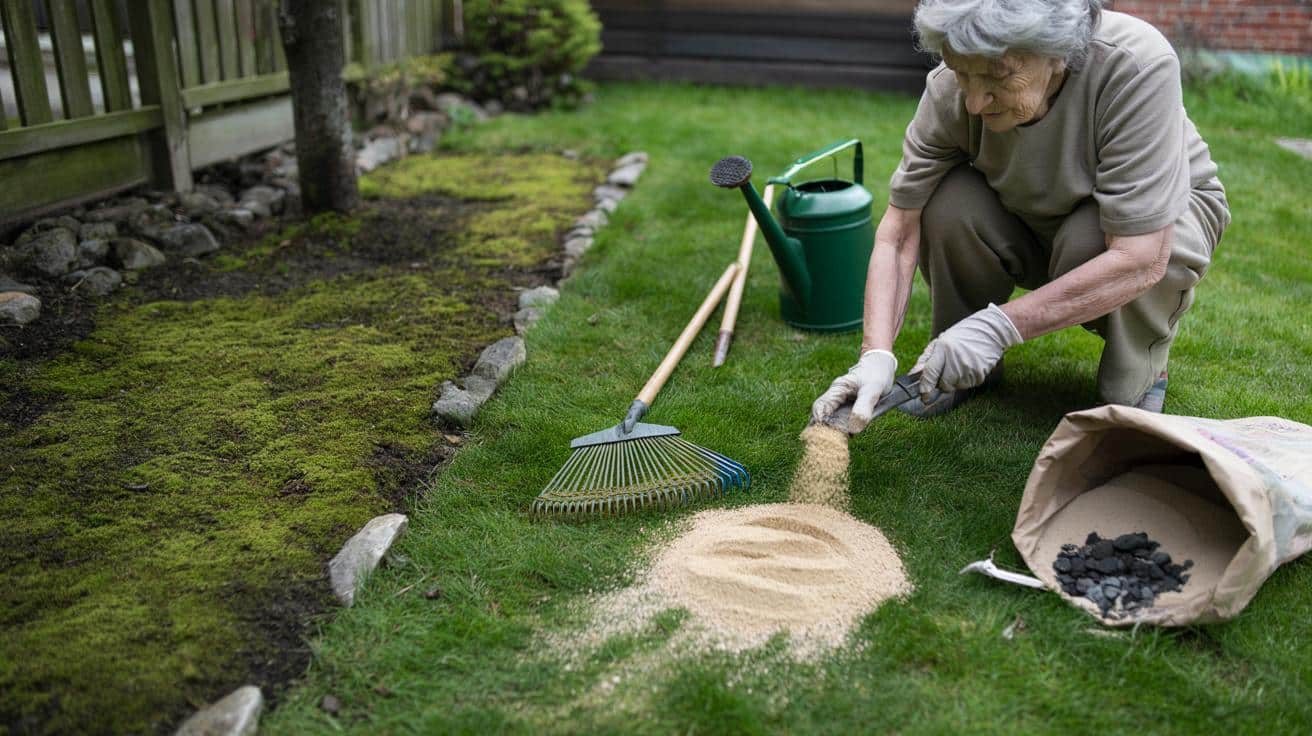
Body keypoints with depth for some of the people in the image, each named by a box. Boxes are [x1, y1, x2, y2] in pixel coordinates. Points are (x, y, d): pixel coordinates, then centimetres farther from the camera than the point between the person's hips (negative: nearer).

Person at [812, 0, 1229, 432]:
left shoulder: (1138, 68, -35)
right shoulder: (950, 91, -27)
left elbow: (1140, 258, -38)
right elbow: (897, 233, -24)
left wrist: (1000, 326, -42)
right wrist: (876, 355, -36)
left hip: (1164, 214, -2)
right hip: (1032, 223, 3)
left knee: (1087, 240, -36)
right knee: (946, 203, -27)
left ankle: (1140, 376, -4)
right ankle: (963, 366, -2)